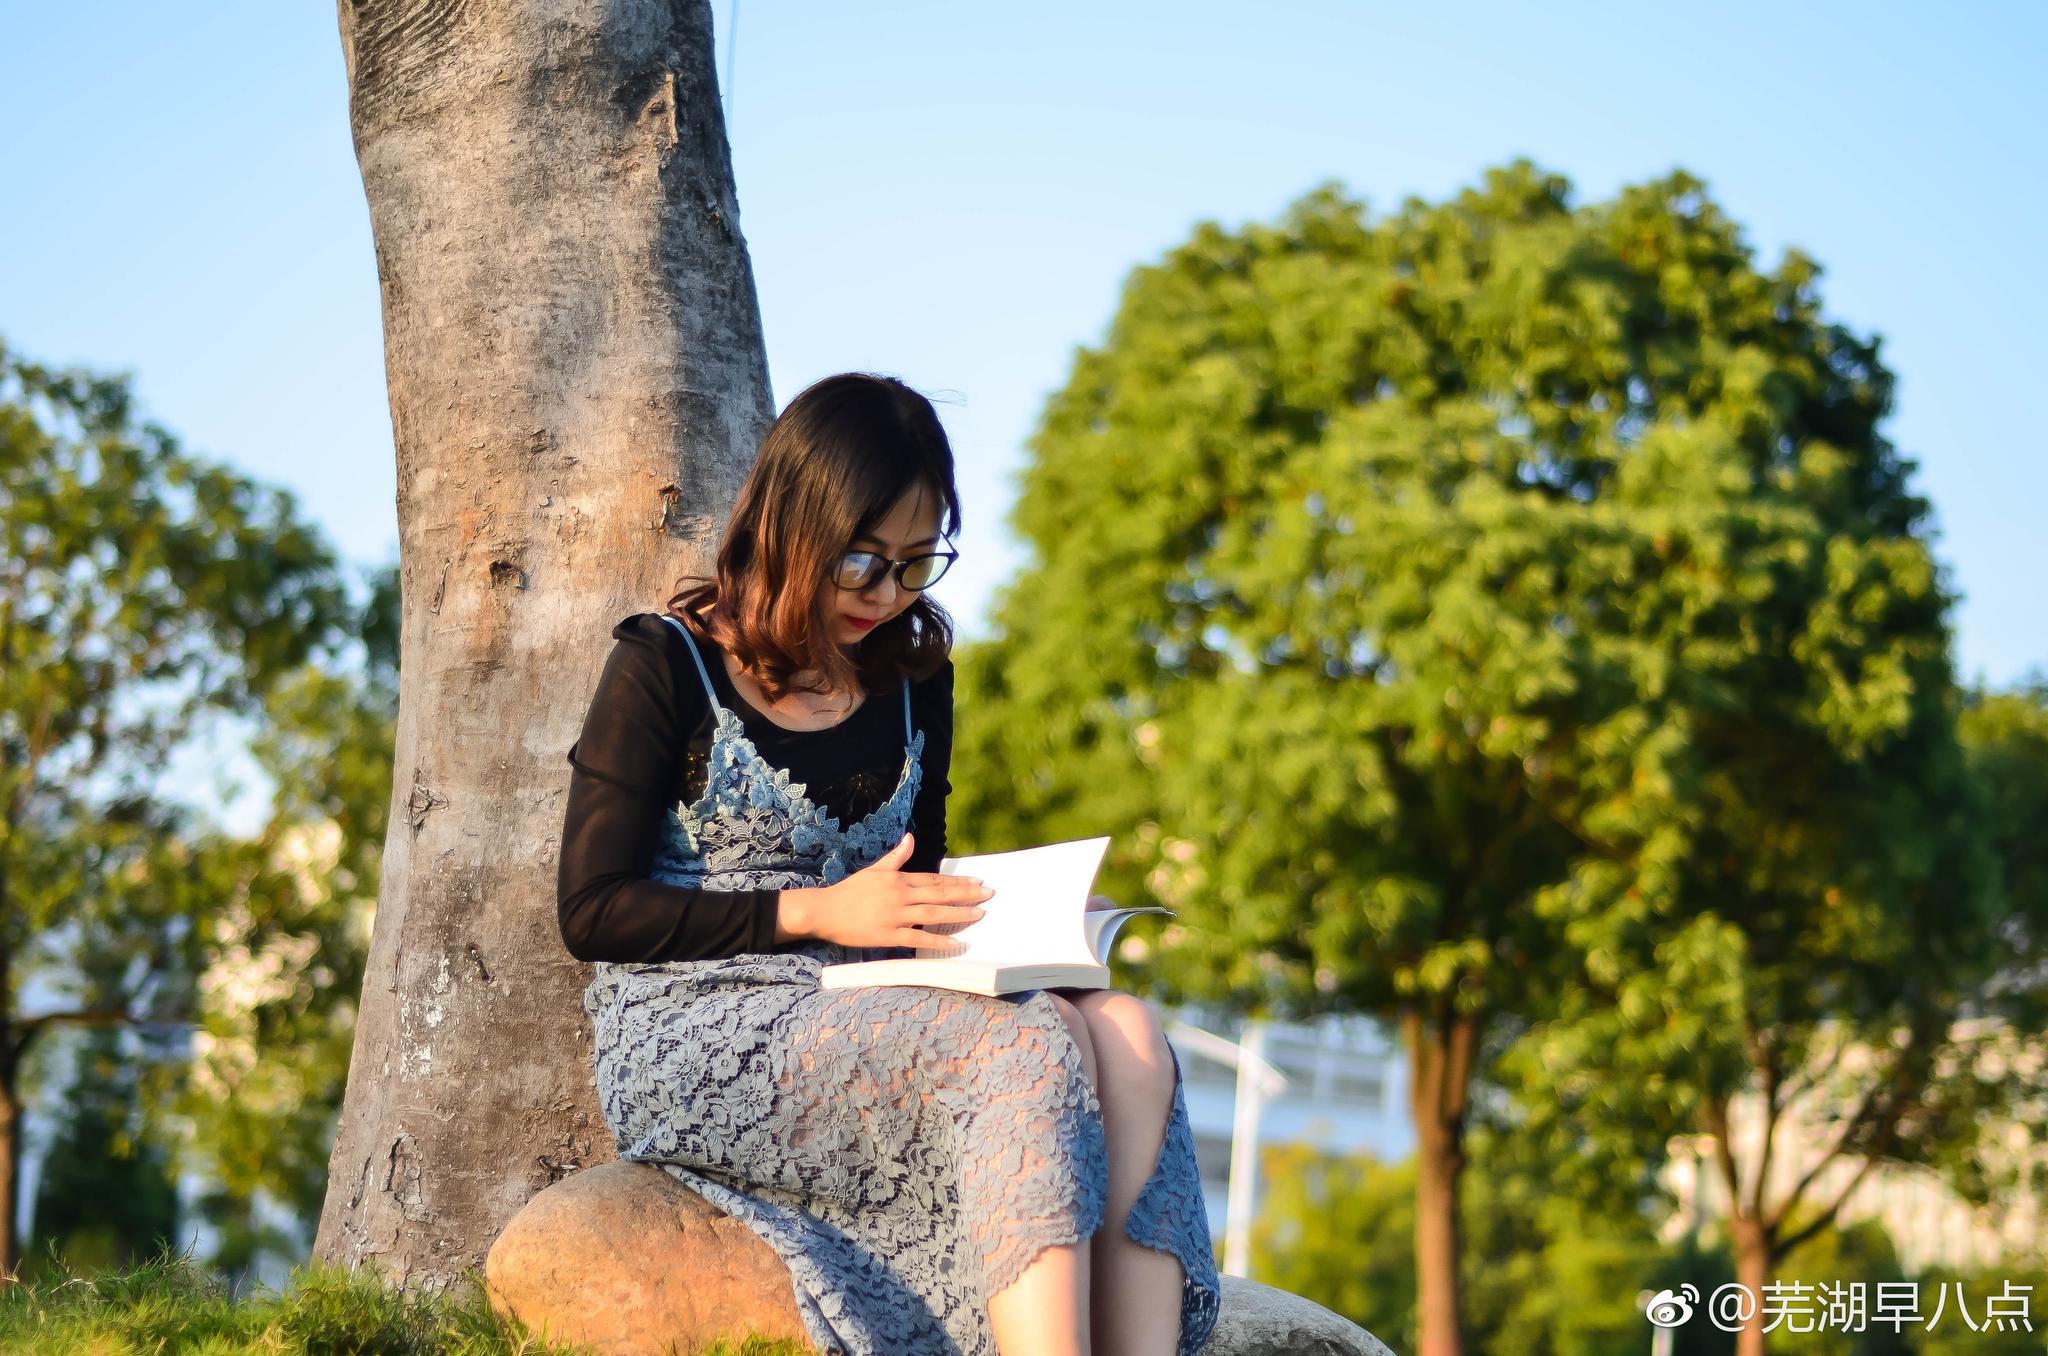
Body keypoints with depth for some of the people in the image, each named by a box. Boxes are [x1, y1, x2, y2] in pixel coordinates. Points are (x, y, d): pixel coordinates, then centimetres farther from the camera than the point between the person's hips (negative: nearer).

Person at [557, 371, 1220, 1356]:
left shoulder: (913, 682, 18)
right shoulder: (665, 669, -1)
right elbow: (592, 911, -5)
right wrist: (817, 912, -14)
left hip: (871, 1015, 6)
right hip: (691, 1042, -6)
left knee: (1123, 1031, -27)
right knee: (1031, 1048, -32)